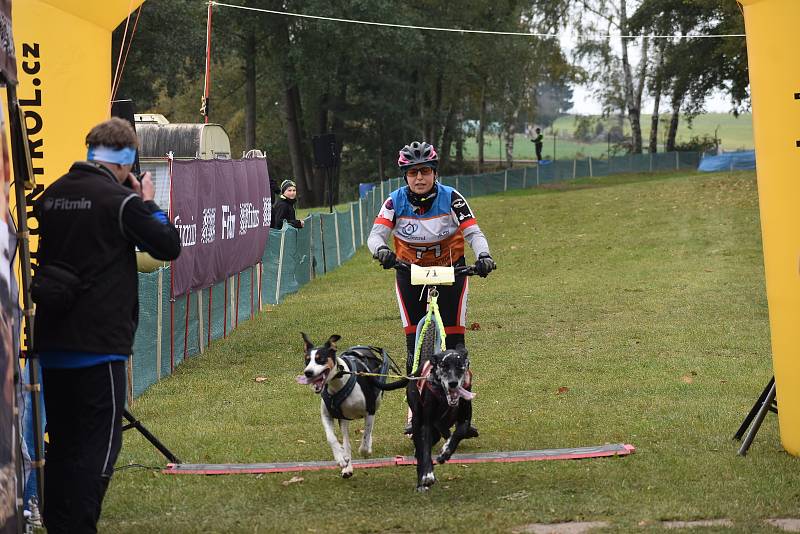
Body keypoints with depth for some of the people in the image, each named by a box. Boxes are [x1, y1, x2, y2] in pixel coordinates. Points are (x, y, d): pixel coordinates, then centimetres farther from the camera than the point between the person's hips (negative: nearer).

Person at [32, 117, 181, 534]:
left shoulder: (52, 195, 8)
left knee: (61, 441, 16)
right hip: (99, 343, -7)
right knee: (98, 443, -2)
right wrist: (149, 203, 8)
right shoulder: (120, 199, -11)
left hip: (51, 342, 7)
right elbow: (169, 246, -6)